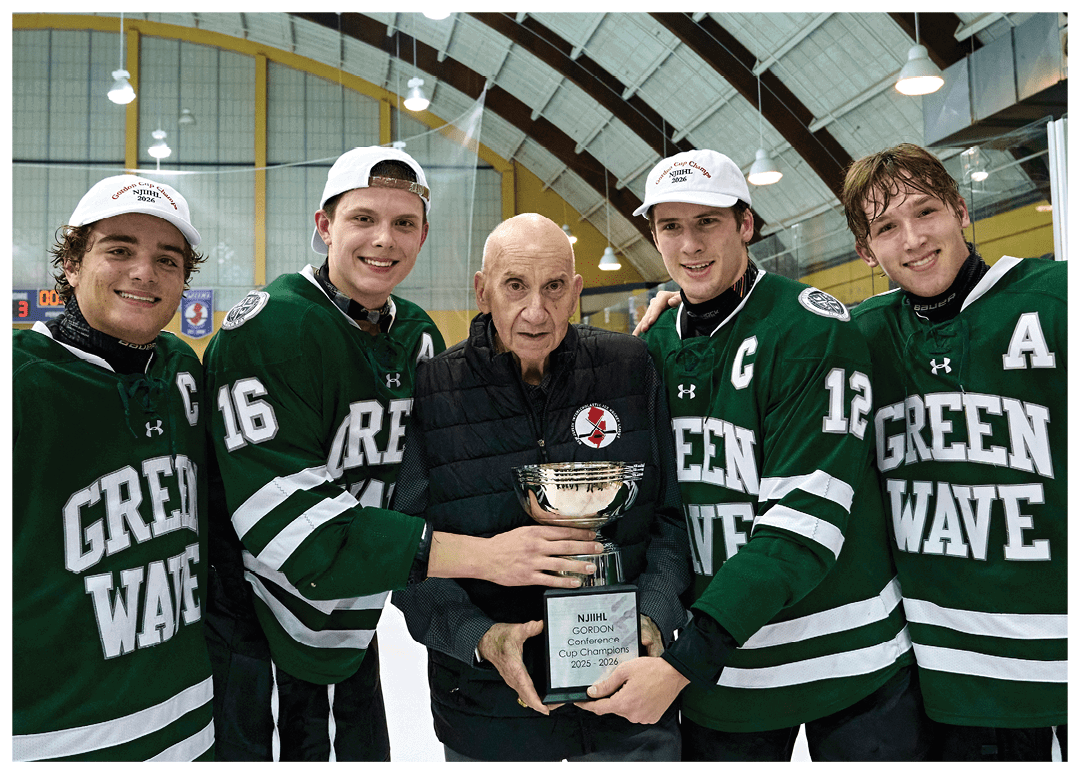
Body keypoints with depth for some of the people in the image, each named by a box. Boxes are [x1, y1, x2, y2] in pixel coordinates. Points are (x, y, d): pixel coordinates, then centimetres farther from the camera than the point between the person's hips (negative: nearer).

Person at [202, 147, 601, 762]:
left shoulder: (420, 336, 2)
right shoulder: (266, 329, -20)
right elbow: (288, 519, -28)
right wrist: (480, 555, -30)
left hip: (350, 642, 6)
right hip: (250, 647, -6)